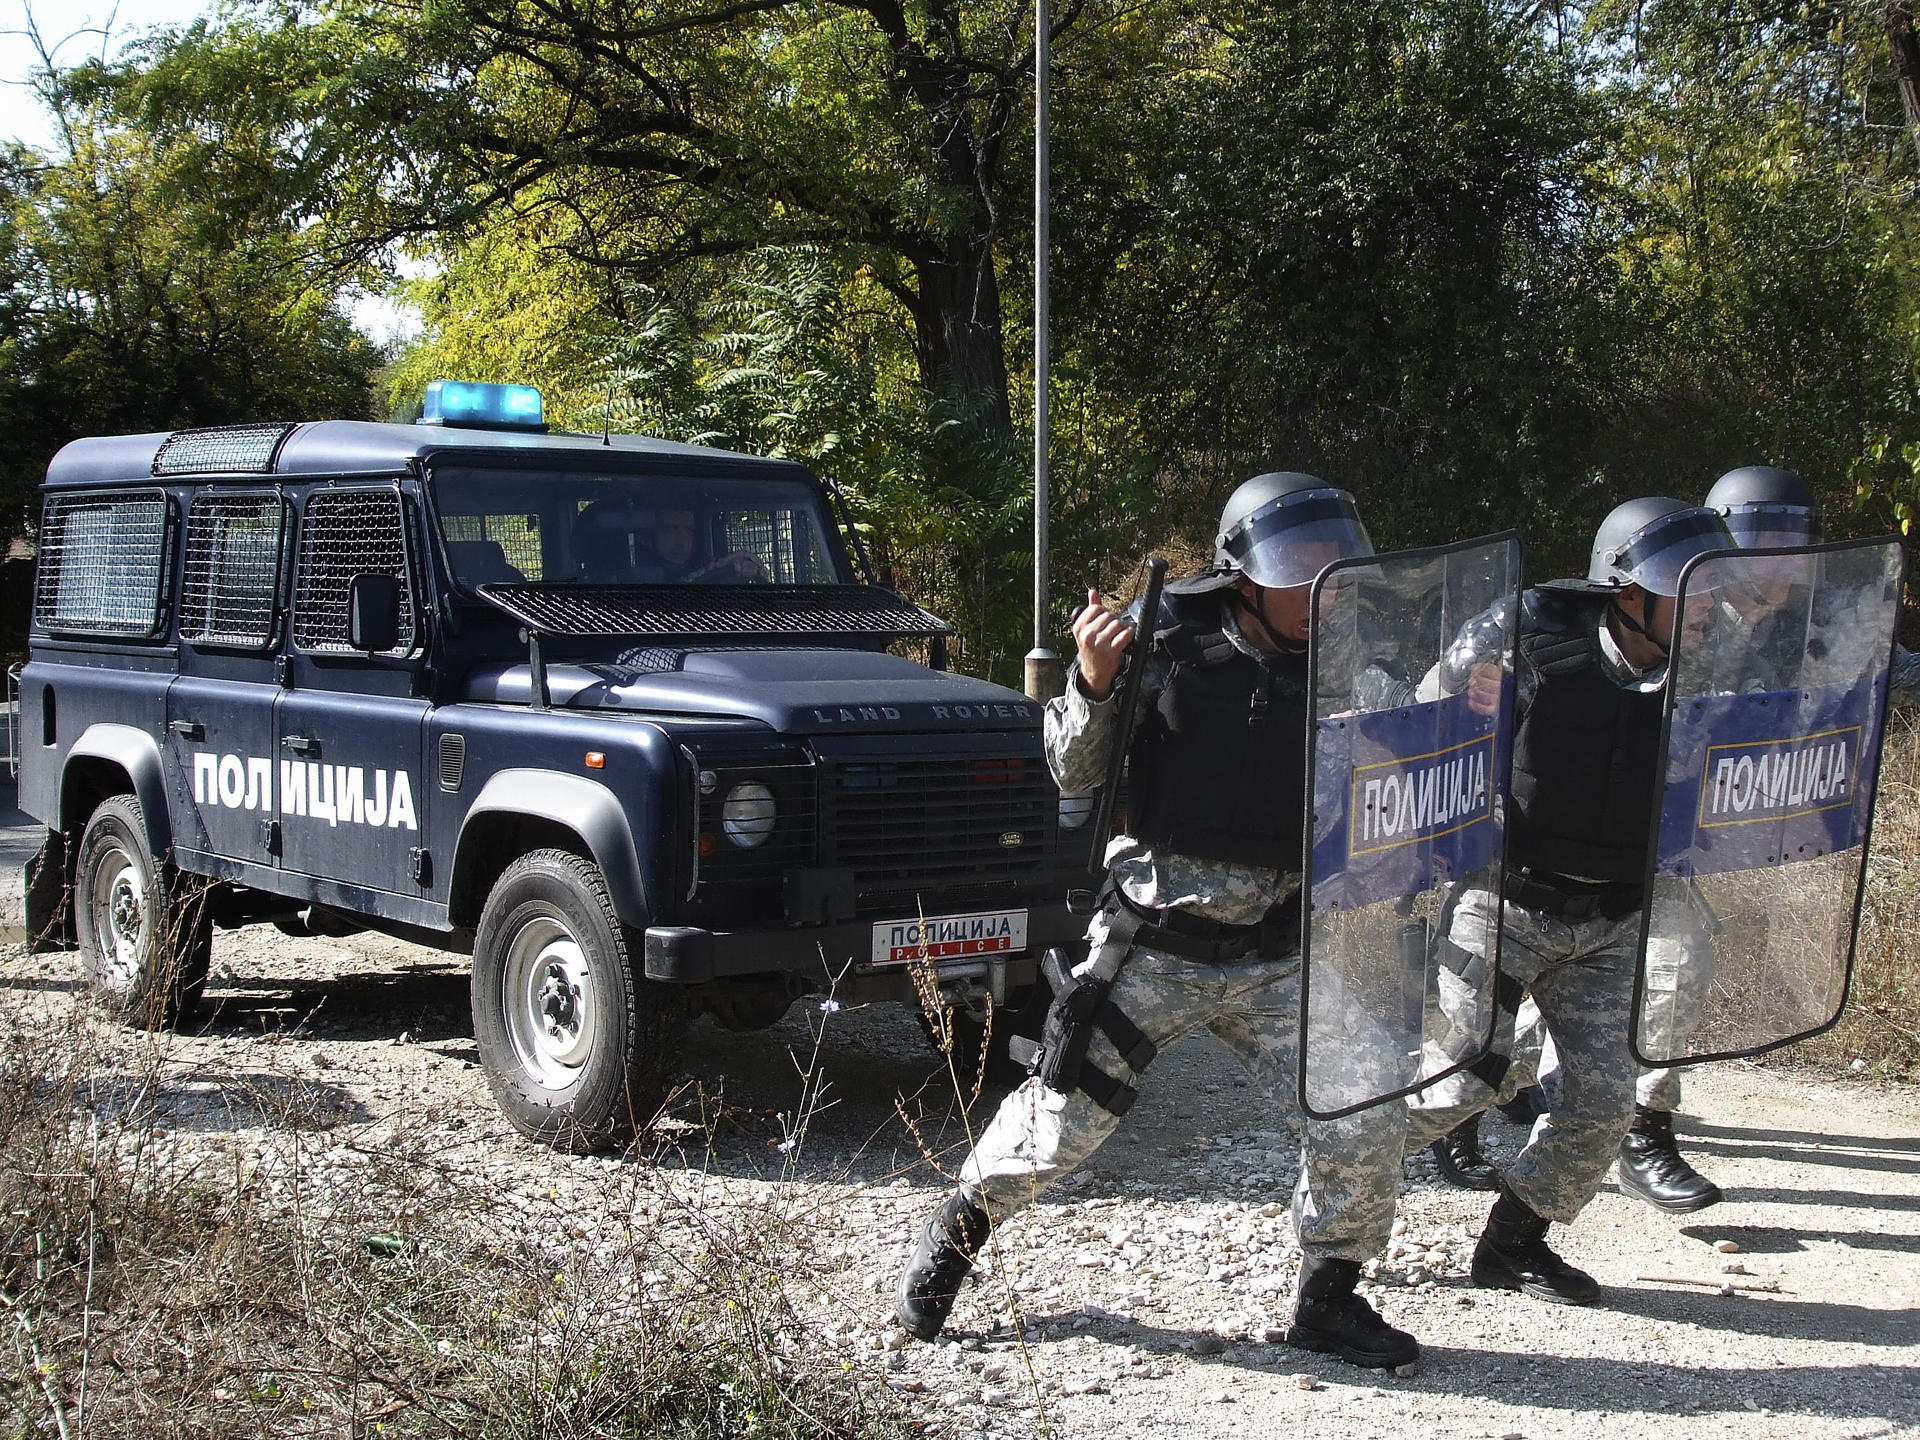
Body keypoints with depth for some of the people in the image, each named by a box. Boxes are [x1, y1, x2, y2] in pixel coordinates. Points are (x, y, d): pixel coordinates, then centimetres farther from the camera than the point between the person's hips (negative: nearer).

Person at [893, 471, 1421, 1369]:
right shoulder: (1168, 641, -10)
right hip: (1151, 947, -2)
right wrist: (1093, 682, -22)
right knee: (1056, 1127, 5)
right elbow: (1074, 774, -4)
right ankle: (953, 1234, 34)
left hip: (1280, 958, 3)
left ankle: (1327, 1301, 19)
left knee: (1365, 1128, -5)